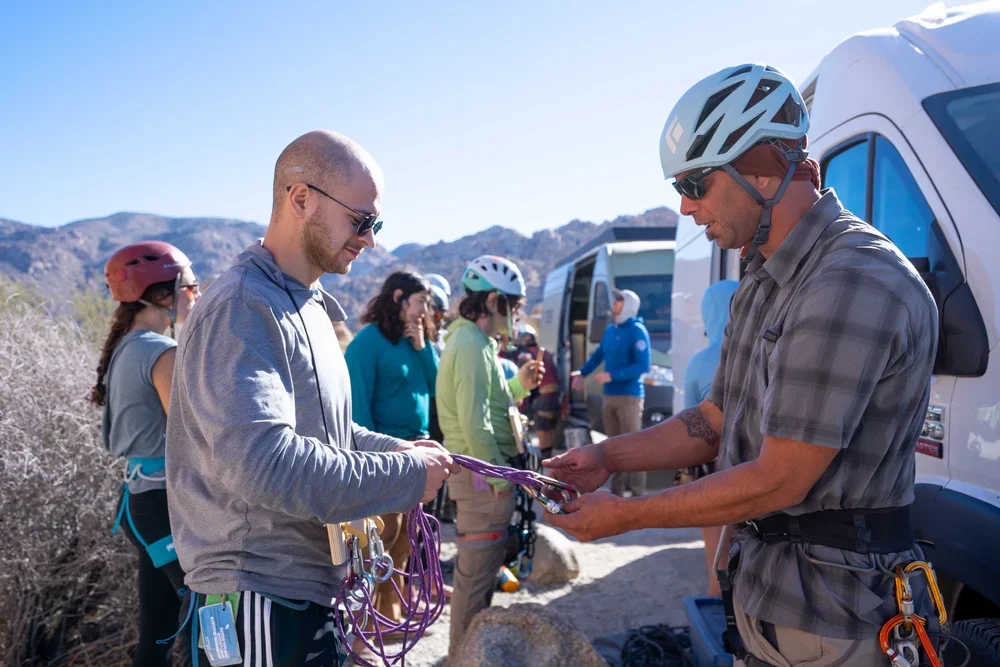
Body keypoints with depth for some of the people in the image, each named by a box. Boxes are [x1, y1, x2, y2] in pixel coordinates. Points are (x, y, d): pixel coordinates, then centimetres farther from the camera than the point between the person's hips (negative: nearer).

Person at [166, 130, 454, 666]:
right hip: (261, 597, -9)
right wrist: (407, 476, -23)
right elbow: (262, 460, -32)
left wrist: (392, 447, 4)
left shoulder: (308, 307, 12)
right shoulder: (242, 309, -20)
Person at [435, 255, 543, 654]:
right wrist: (499, 476, -18)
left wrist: (518, 385, 8)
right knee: (476, 569, 1)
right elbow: (475, 423, -24)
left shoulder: (470, 340, 14)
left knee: (480, 565, 21)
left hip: (482, 470, 11)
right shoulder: (473, 346, -19)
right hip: (482, 473, -11)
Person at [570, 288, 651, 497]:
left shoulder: (637, 330, -9)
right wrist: (581, 373, 10)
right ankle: (617, 491, 19)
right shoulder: (610, 330, 13)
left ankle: (637, 493, -2)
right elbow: (598, 355, 24)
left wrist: (612, 376, -20)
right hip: (609, 396, 7)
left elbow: (643, 366, -16)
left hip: (630, 396, -7)